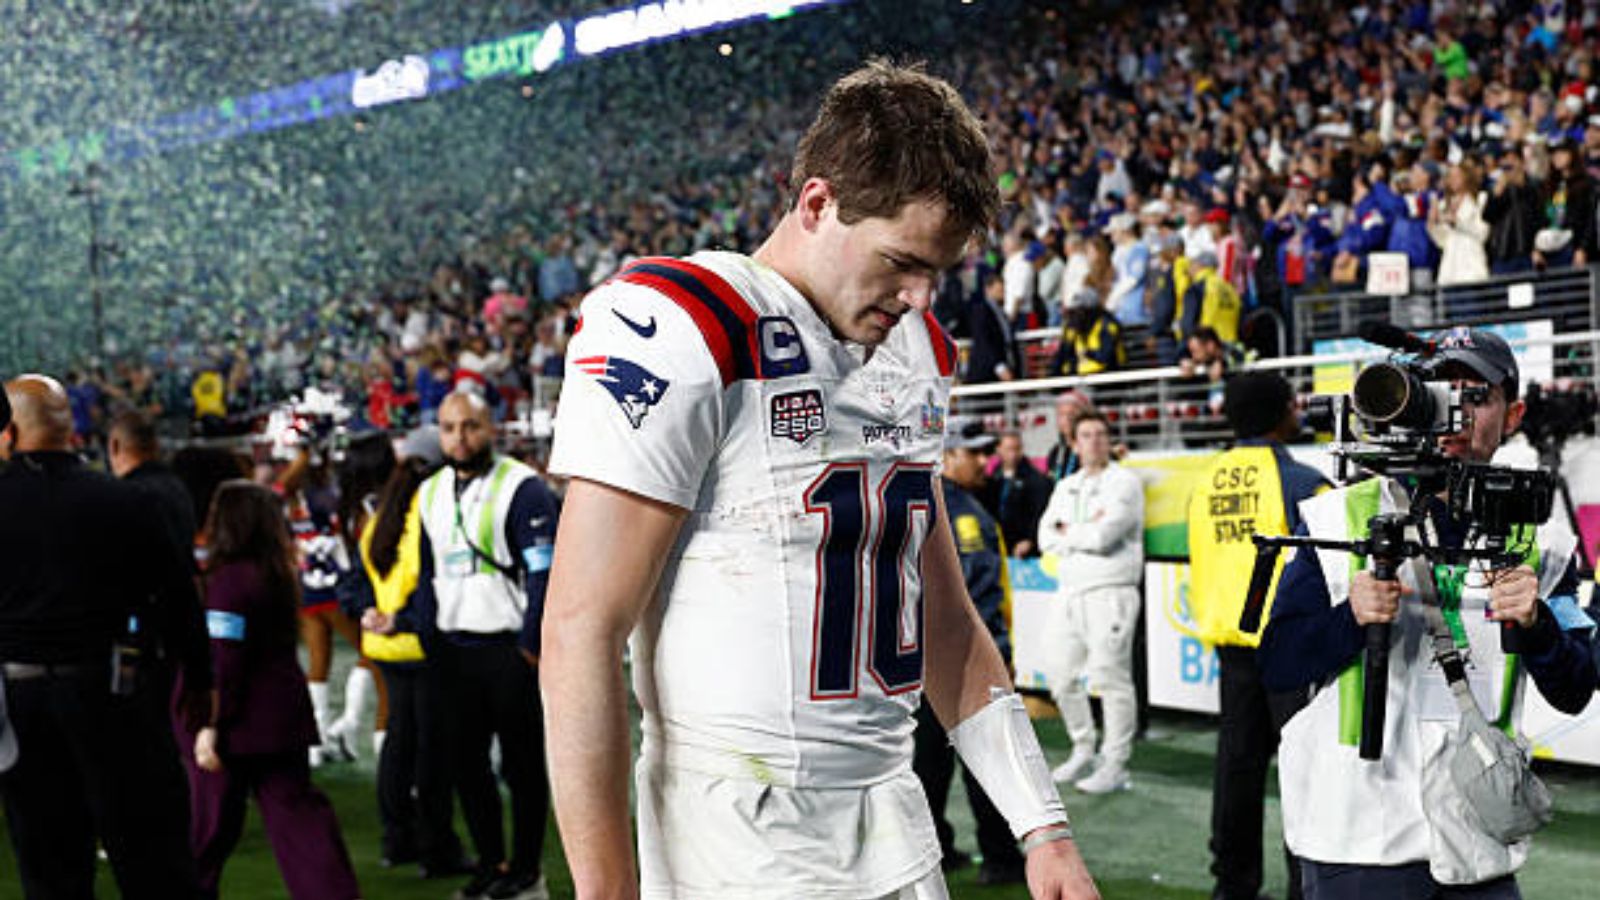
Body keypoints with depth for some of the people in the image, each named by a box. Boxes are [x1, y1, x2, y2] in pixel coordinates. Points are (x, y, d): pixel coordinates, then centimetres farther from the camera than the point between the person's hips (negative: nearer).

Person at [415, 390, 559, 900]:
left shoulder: (521, 488, -9)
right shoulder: (430, 494, 13)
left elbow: (543, 572, -12)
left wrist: (529, 646, -14)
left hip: (508, 645, -6)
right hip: (453, 648, 7)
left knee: (522, 763, 3)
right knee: (466, 762, 11)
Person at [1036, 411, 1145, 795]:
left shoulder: (1125, 483, -3)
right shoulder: (1066, 487, 18)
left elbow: (1103, 536, -15)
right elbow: (1047, 538, 6)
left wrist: (1068, 532, 0)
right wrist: (1087, 533, -7)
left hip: (1110, 593, -7)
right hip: (1070, 591, 7)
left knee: (1111, 678, -8)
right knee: (1063, 676, 10)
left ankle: (1115, 765, -1)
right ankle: (1083, 752, 25)